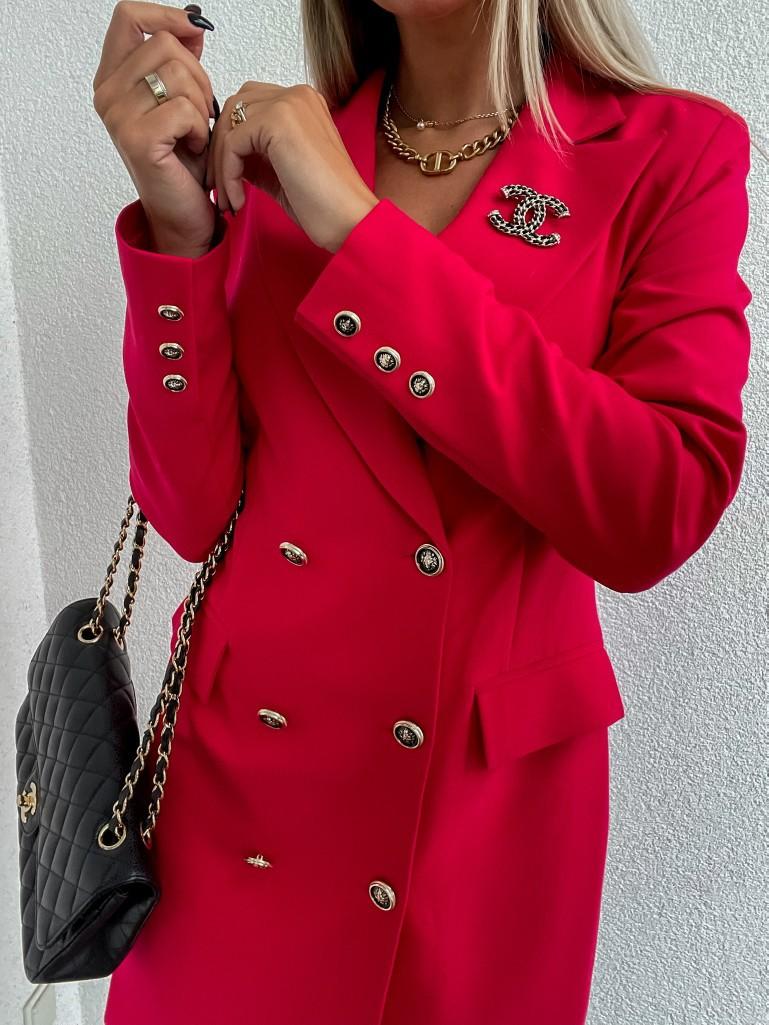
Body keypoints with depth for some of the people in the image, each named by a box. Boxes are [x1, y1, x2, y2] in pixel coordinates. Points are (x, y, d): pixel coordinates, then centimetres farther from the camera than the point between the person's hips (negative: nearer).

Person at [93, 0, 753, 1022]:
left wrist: (359, 230, -21)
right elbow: (196, 510, -4)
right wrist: (179, 227, -17)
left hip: (489, 789, -1)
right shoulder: (272, 150, 1)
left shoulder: (674, 152, -6)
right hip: (241, 770, 2)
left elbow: (656, 517, -21)